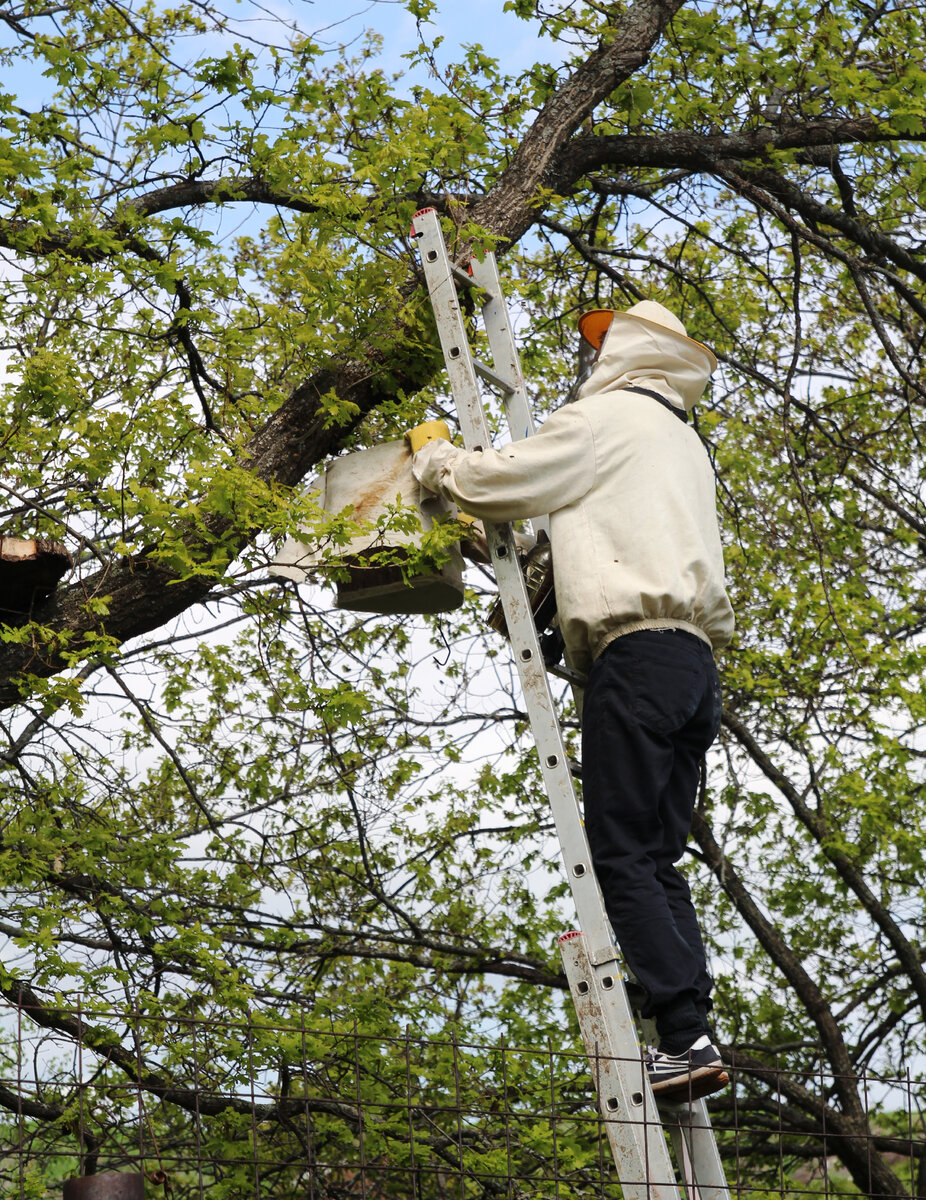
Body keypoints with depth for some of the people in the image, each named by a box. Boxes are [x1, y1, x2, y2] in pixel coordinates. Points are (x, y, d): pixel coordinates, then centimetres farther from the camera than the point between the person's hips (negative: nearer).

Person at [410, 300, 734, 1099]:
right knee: (657, 860, 6)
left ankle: (687, 1034, -17)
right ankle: (692, 1037, -2)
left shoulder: (610, 414, 3)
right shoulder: (683, 440, 31)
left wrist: (436, 462, 19)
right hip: (695, 658, 9)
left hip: (639, 650, -9)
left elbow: (502, 480, 1)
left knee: (621, 855, -11)